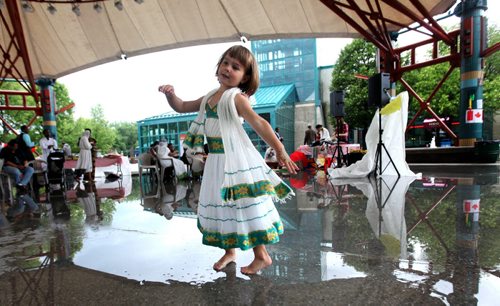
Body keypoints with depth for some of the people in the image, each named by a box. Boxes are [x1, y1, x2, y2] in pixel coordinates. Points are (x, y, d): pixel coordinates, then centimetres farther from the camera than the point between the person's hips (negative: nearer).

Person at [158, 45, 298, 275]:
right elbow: (182, 107, 22)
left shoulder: (237, 98, -10)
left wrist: (279, 150, -30)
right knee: (219, 206, 15)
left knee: (243, 207, -2)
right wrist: (170, 94, 2)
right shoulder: (209, 97, 14)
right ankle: (229, 251, 33)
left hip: (236, 161, -8)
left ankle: (262, 255, 15)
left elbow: (259, 123, -21)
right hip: (216, 161, 8)